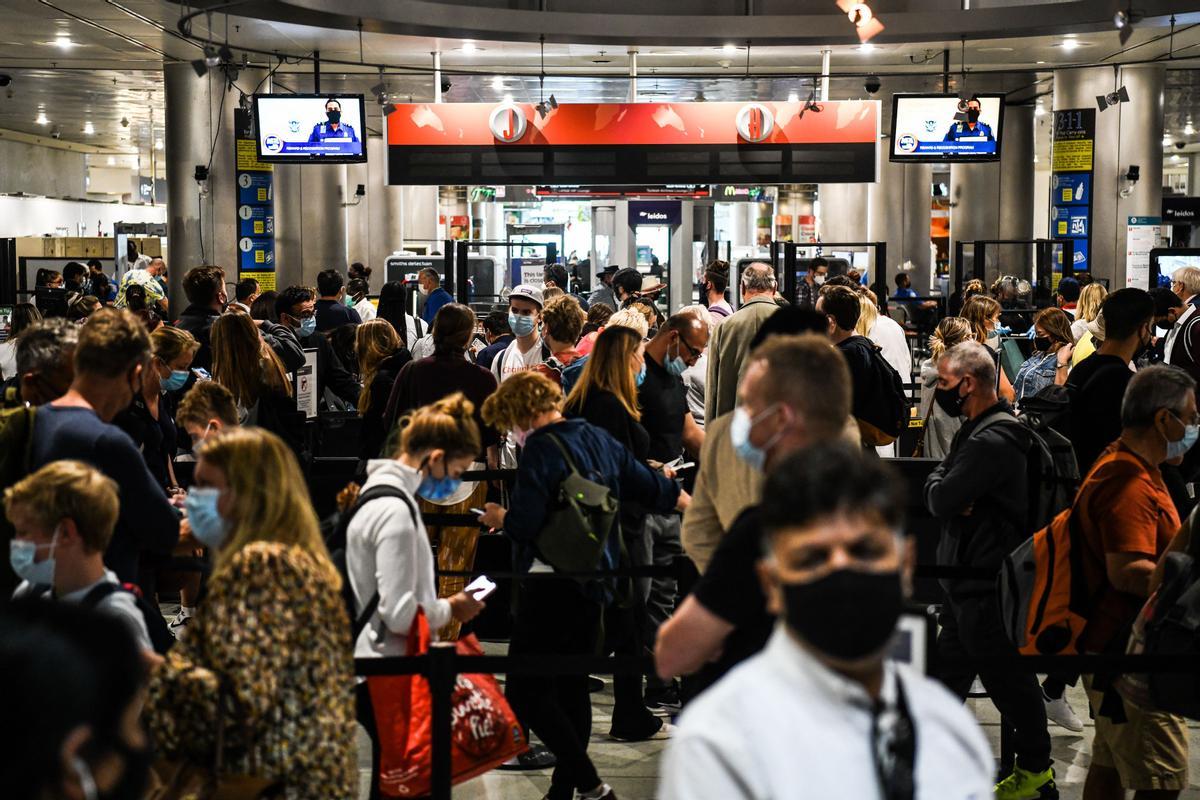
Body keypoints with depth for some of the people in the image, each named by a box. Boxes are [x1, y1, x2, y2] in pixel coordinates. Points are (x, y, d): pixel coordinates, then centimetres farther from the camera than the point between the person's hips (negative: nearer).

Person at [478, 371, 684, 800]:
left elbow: (524, 523, -20)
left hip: (551, 585, -9)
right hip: (594, 582, 9)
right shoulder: (599, 439, 10)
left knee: (526, 692, -5)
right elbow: (650, 486, 18)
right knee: (572, 688, 14)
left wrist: (499, 516, 2)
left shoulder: (541, 448, -13)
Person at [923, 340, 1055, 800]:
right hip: (968, 578, 10)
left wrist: (938, 487, -3)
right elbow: (941, 494, 10)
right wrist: (946, 492, -12)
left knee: (1007, 676, 3)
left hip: (988, 584, -10)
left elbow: (941, 501, -25)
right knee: (948, 667, 19)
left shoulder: (991, 442, -23)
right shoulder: (978, 431, 12)